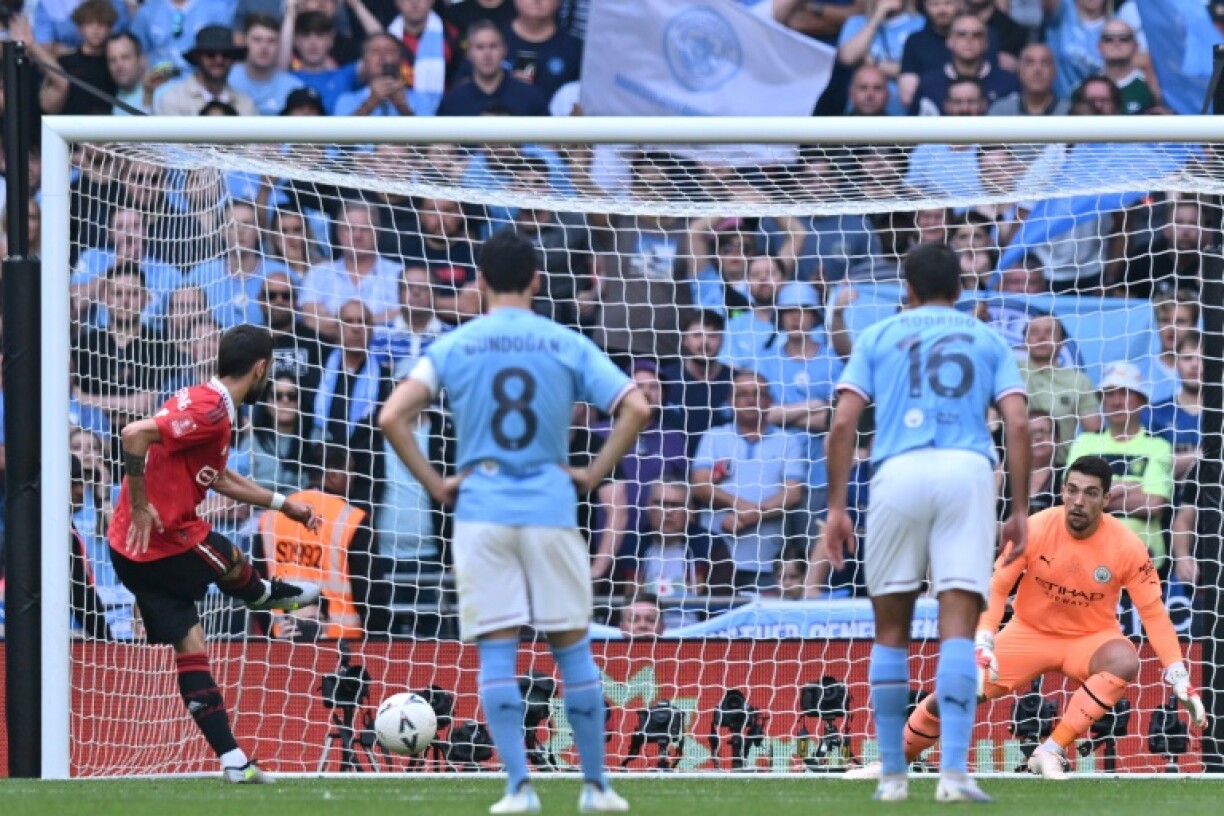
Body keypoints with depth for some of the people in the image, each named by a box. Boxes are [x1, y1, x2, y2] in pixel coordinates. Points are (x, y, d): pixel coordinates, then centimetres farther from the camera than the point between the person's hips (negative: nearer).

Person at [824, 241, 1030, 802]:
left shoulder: (878, 337, 18)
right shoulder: (987, 340, 19)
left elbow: (843, 423, 7)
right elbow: (1018, 424, 7)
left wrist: (835, 508, 8)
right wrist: (1020, 511, 9)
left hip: (898, 472, 0)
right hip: (968, 471, 0)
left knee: (891, 630, 11)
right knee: (957, 627, -6)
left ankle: (893, 772, 12)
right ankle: (953, 770, -19)